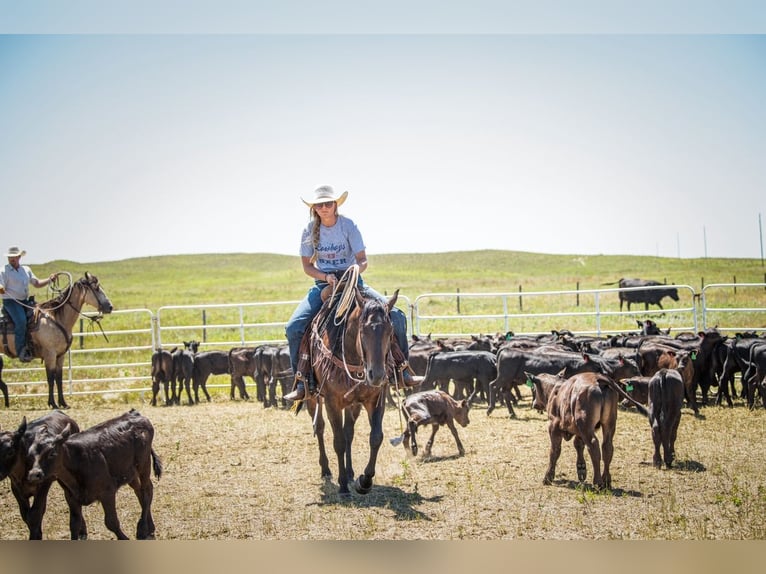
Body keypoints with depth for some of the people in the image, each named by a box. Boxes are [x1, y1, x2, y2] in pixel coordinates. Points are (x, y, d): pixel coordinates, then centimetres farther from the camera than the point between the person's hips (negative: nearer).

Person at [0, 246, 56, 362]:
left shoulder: (26, 270, 17)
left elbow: (37, 283, 21)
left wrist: (50, 279, 7)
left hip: (25, 301, 6)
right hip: (11, 302, -6)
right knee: (21, 321, -30)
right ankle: (21, 351, -29)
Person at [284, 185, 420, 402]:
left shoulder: (348, 226, -5)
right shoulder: (310, 231, -2)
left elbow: (362, 259, -6)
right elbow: (307, 265, 2)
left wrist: (357, 269, -30)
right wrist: (326, 277, -17)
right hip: (323, 284, 1)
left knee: (396, 316, -17)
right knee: (293, 327, -22)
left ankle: (402, 368, -1)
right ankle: (302, 380, -10)